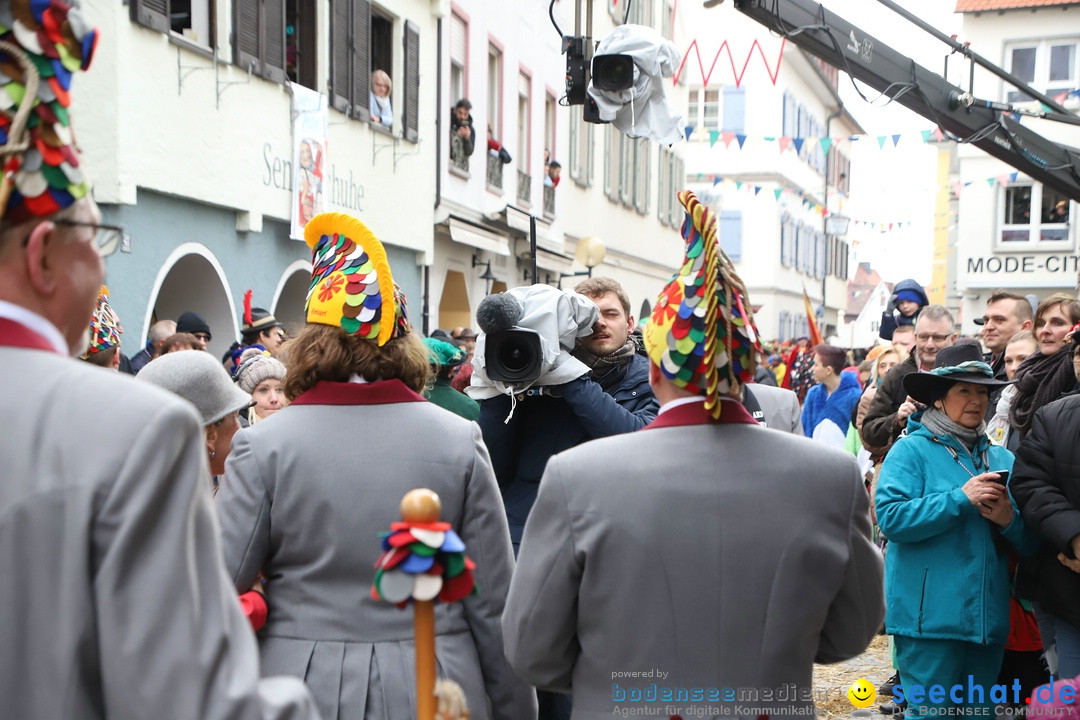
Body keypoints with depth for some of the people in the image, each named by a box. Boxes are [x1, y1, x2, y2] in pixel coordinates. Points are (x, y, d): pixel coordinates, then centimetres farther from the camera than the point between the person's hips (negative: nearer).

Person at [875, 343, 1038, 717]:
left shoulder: (1002, 458, 14)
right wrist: (961, 498, -18)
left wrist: (1009, 520, -9)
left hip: (989, 617, 6)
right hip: (930, 615, -6)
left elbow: (1031, 542, 13)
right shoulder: (912, 450, -3)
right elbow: (891, 518, -17)